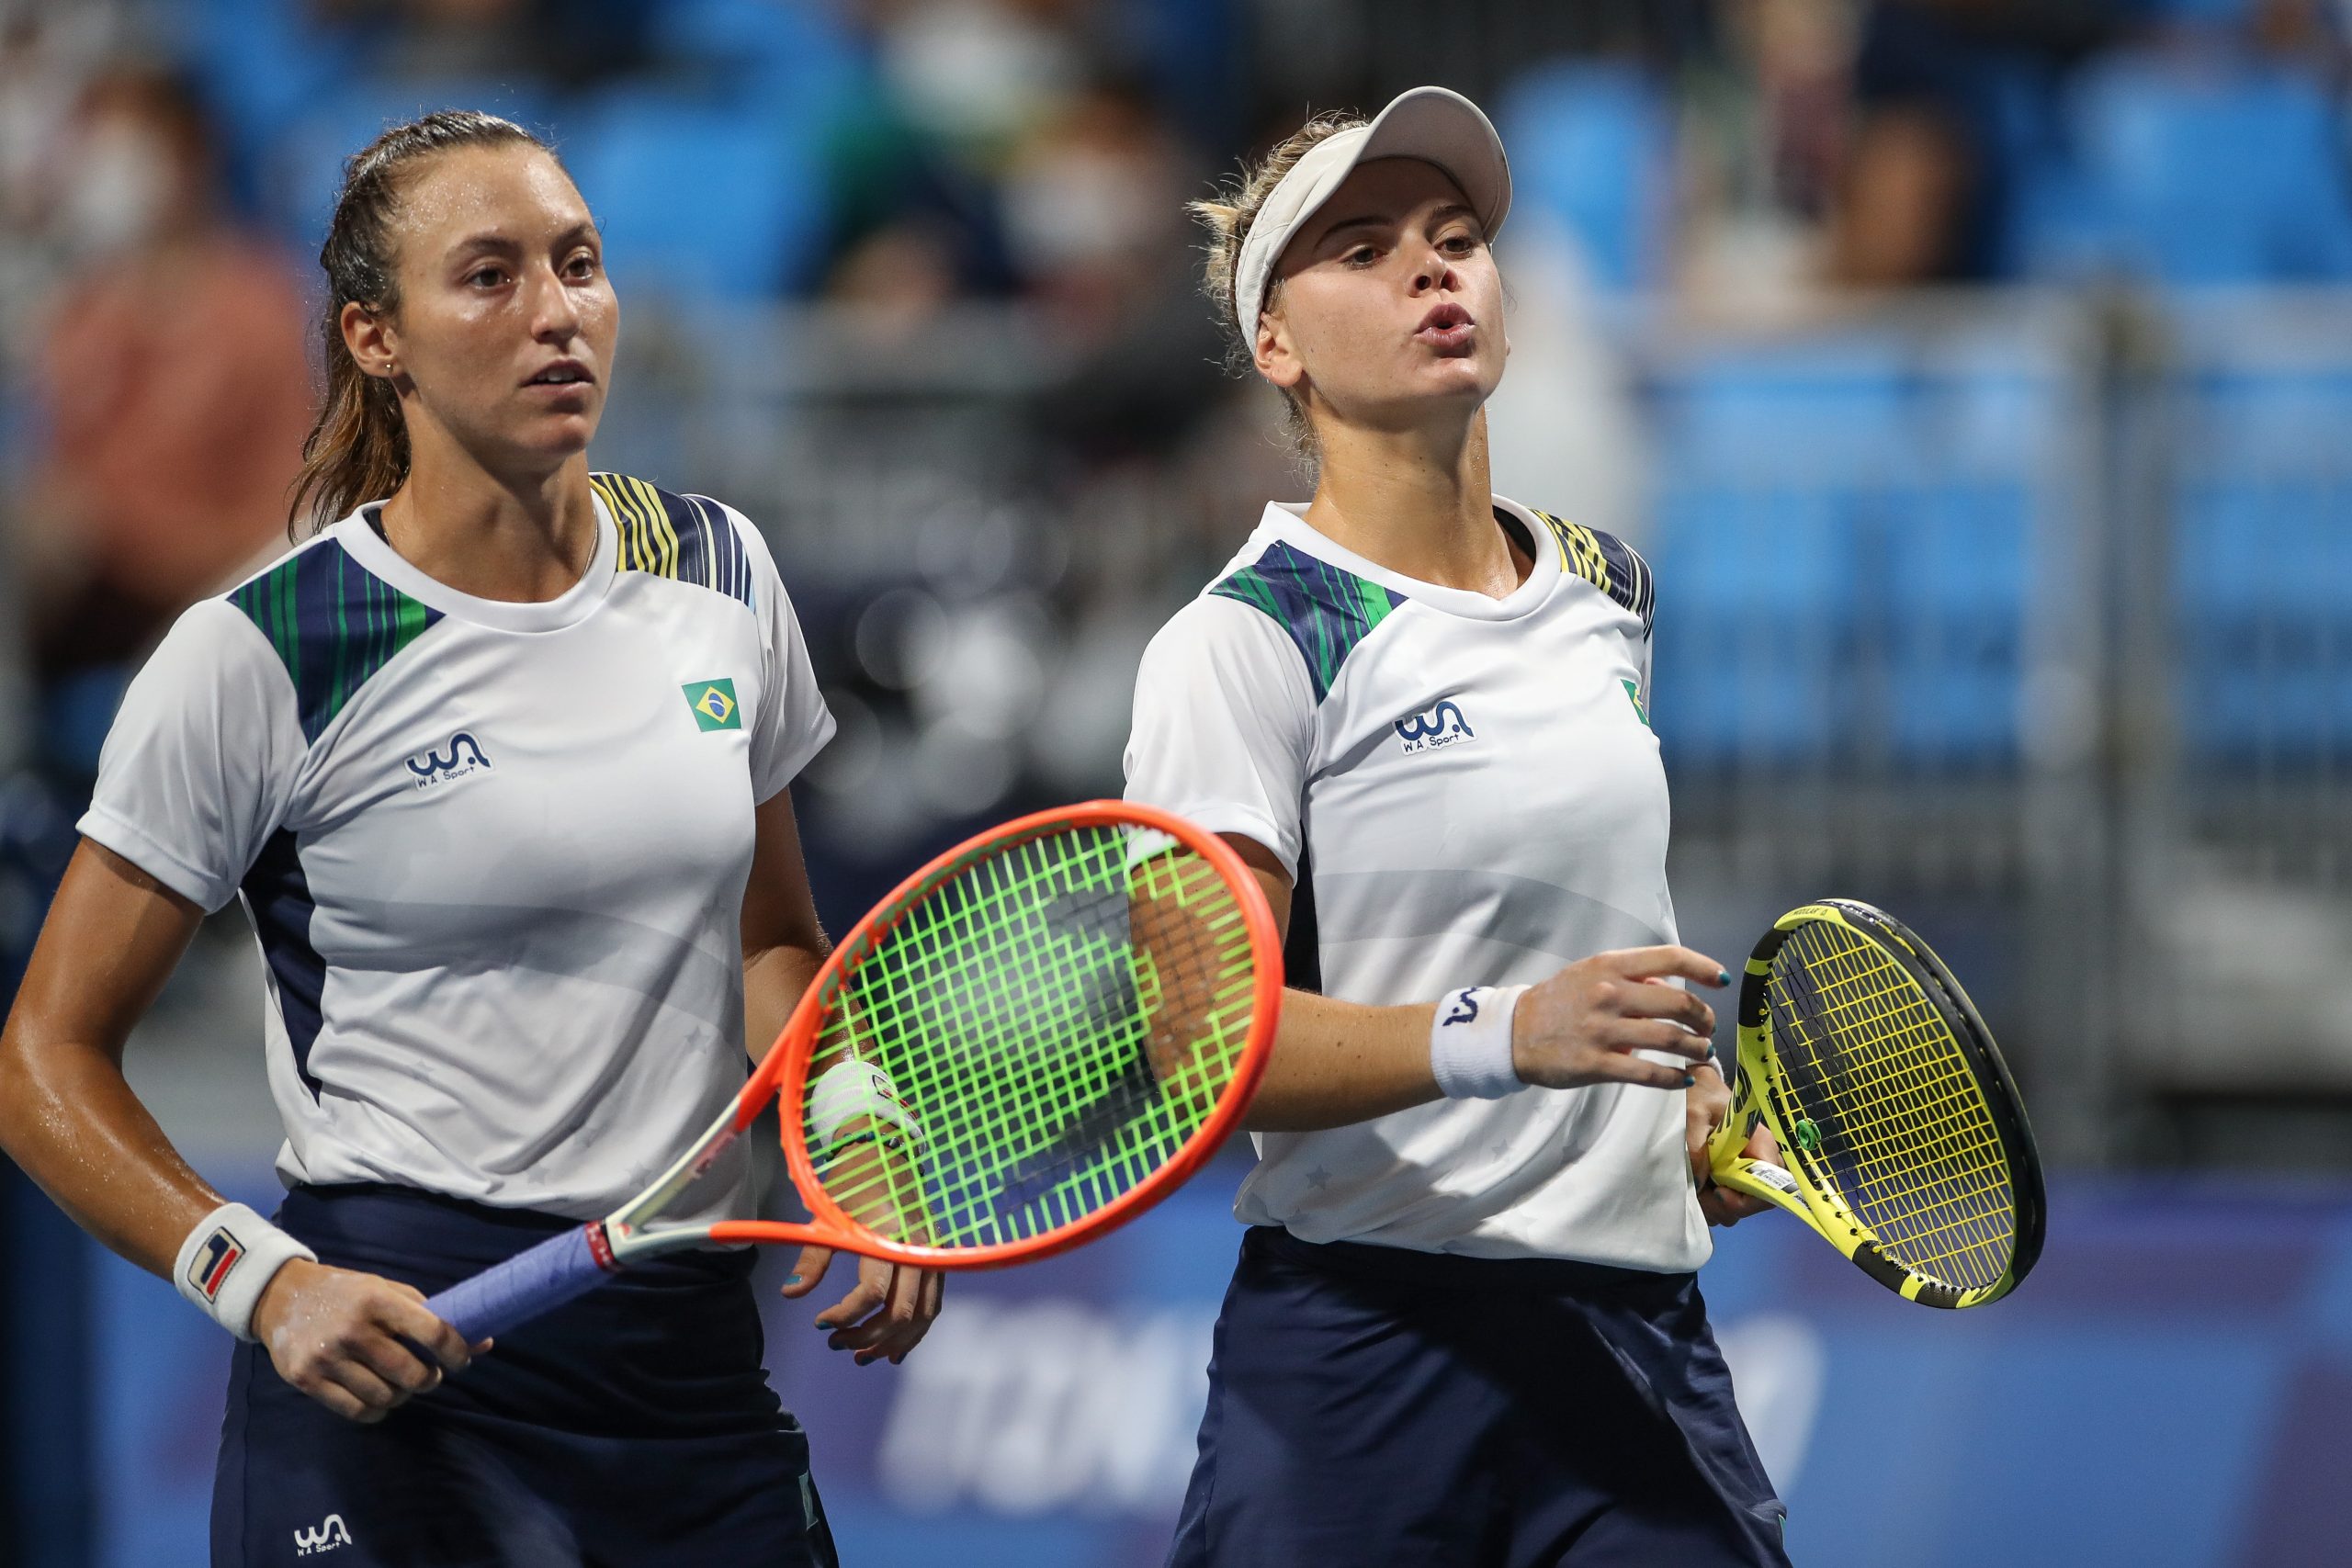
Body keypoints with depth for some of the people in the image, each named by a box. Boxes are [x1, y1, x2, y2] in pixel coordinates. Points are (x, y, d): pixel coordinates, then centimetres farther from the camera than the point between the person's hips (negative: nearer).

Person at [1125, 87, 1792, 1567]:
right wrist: (1505, 1037, -29)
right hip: (1368, 1327, -5)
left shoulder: (1606, 590, 14)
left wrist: (1699, 1092, 13)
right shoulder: (1247, 641, -8)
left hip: (1637, 1316, 6)